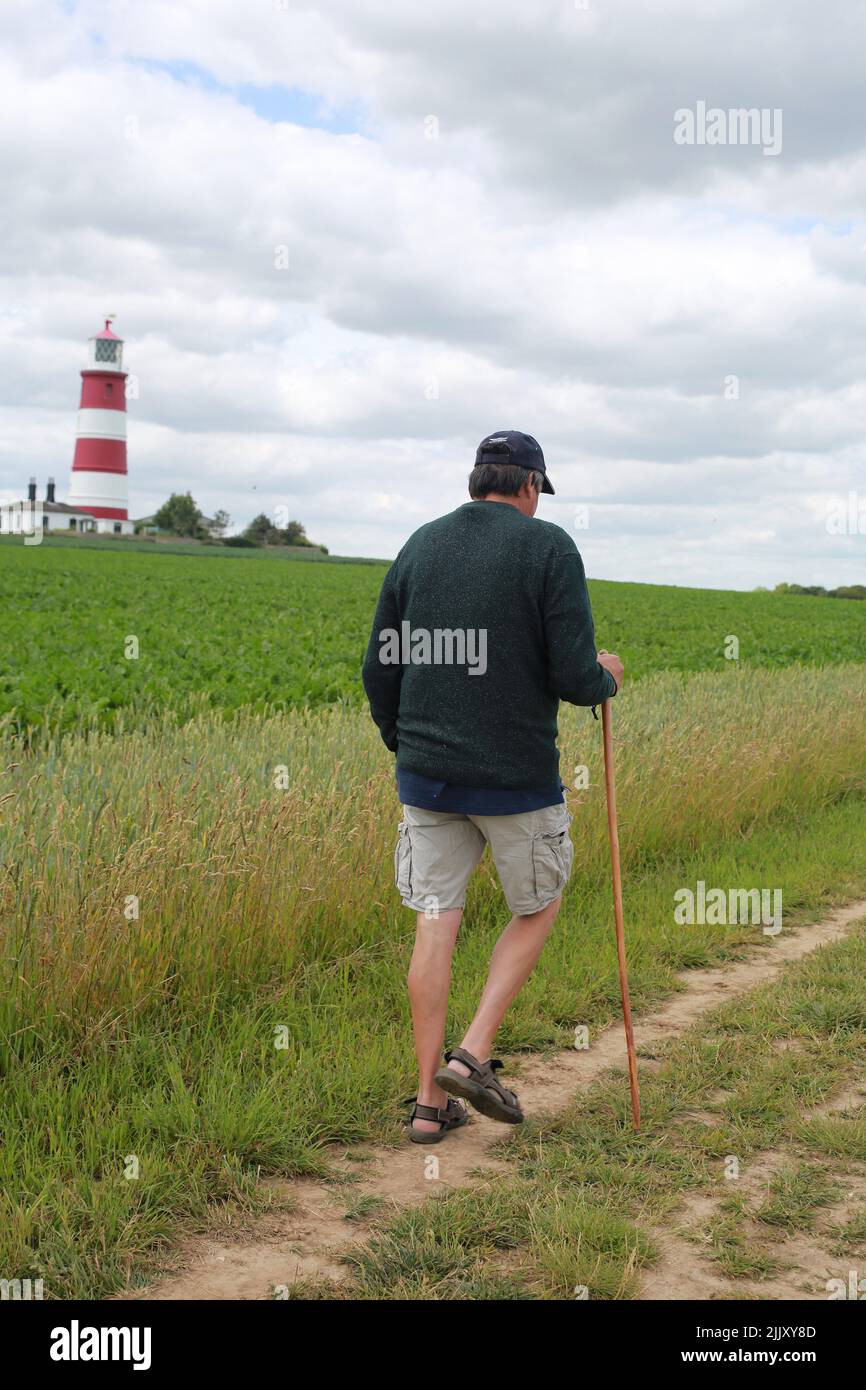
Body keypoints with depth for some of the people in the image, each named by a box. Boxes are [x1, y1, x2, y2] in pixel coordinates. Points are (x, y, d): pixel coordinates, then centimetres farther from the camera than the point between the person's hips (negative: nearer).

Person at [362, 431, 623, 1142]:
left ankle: (431, 1101, 13)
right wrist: (605, 677, 9)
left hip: (427, 772, 4)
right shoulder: (549, 547, -7)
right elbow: (573, 677, -14)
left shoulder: (419, 546, 7)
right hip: (516, 776, -4)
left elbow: (380, 670, 8)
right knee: (537, 910, 17)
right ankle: (473, 1055, 6)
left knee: (436, 928, 8)